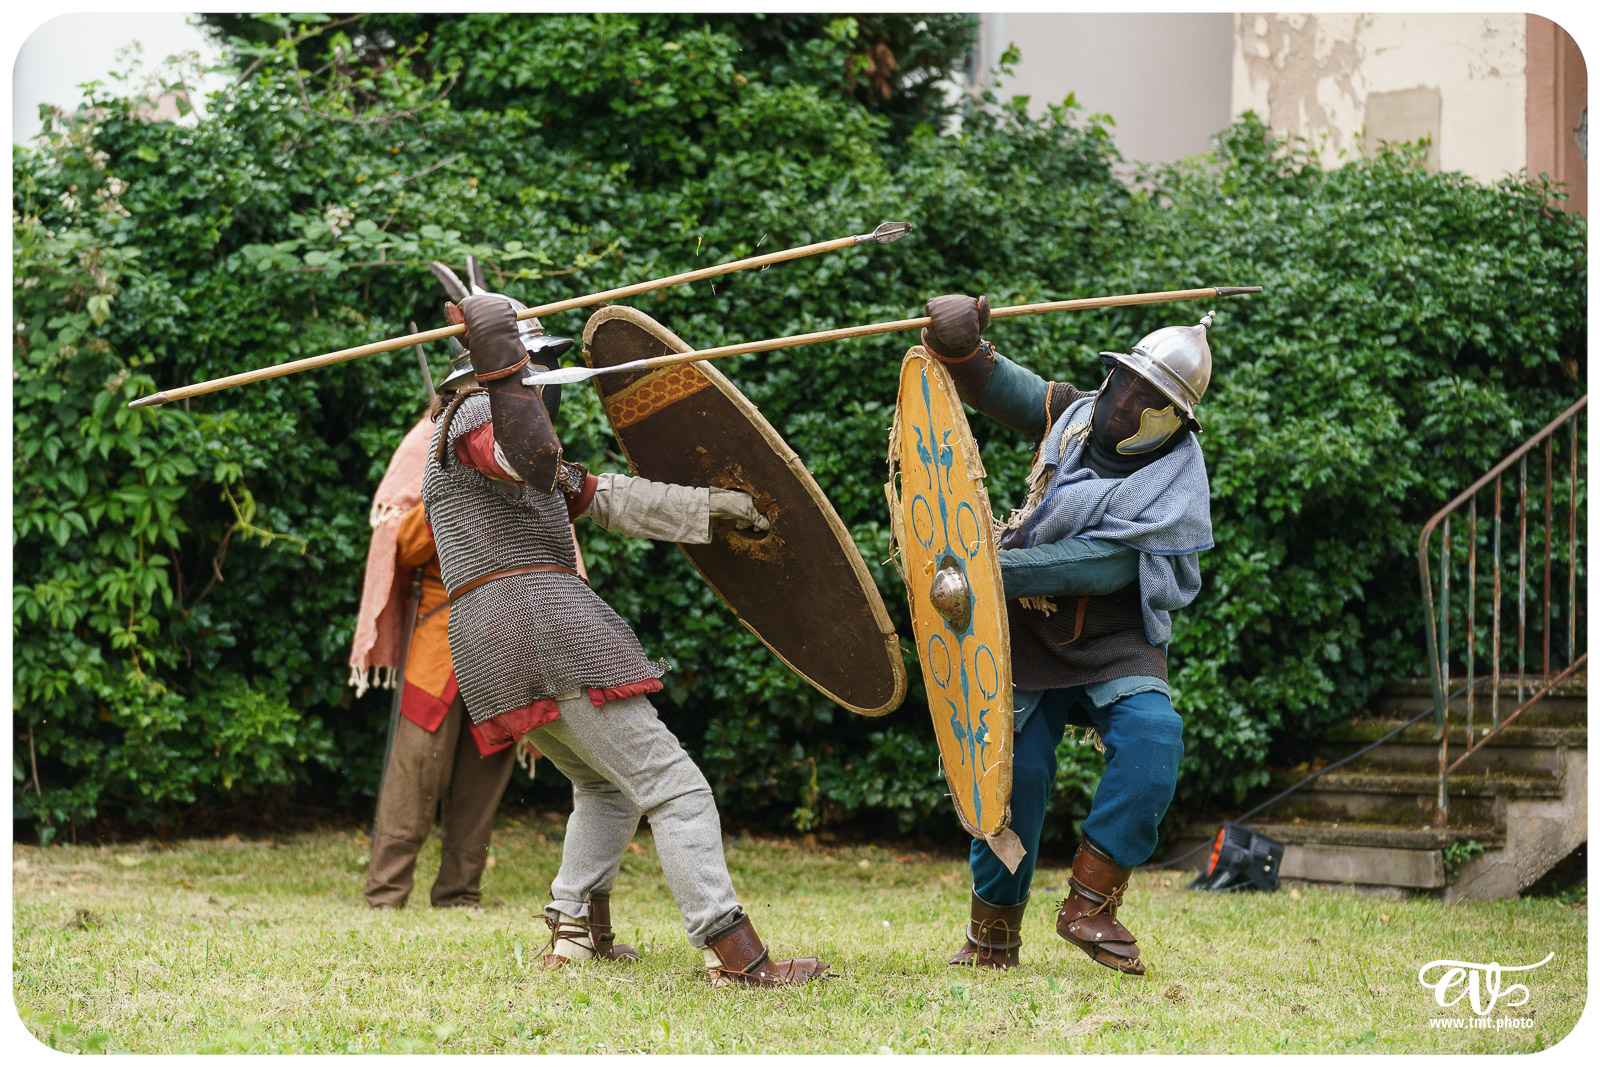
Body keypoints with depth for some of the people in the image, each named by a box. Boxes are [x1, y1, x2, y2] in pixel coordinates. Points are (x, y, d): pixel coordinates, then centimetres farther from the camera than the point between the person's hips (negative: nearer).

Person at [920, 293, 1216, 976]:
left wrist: (995, 570, -31)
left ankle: (1089, 904, -20)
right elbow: (993, 387, 4)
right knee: (1015, 770, -7)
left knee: (1152, 735, -28)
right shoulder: (1073, 415, 3)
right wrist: (957, 345, -22)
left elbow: (1105, 563, -24)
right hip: (1028, 636, 3)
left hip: (1115, 645, -3)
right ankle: (993, 930, 12)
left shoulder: (1176, 483, -13)